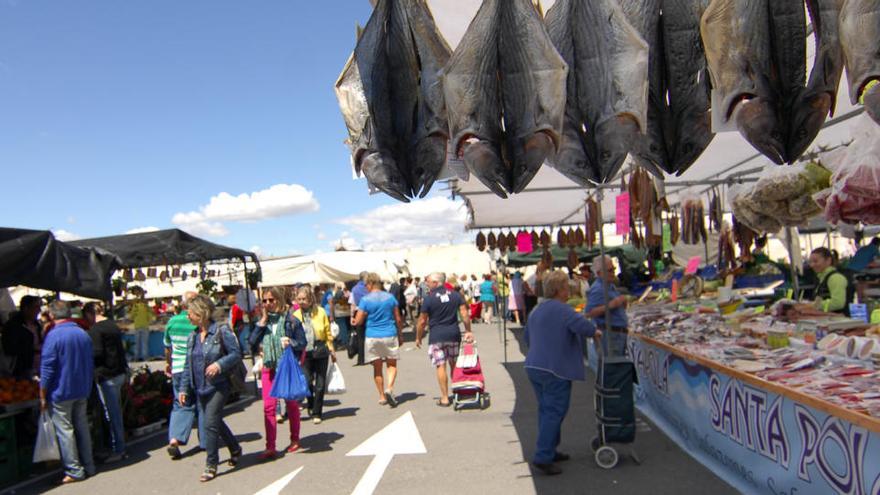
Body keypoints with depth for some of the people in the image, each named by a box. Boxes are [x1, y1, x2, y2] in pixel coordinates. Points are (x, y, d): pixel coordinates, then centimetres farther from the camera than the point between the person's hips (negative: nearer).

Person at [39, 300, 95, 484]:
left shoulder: (53, 336, -14)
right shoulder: (83, 334, 7)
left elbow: (47, 369, -13)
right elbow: (91, 364, 15)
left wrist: (42, 396, -6)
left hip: (61, 393, -6)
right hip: (82, 391, 6)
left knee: (64, 430, 1)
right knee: (82, 427, 13)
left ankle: (74, 470, 4)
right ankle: (88, 466, 19)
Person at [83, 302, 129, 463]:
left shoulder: (95, 330, -14)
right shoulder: (113, 325, 13)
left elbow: (96, 353, -21)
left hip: (106, 376, -9)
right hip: (120, 373, 9)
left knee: (112, 414, -2)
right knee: (117, 412, 15)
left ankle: (118, 450, 4)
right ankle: (120, 447, 23)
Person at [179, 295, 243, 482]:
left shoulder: (221, 331, -11)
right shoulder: (193, 337, 9)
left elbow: (236, 353, -11)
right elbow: (188, 365, 13)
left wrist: (219, 364, -26)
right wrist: (184, 389, 9)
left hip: (218, 386, -7)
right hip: (200, 388, 7)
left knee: (210, 423, -9)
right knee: (216, 422, 16)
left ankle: (211, 465, 4)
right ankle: (235, 449, 37)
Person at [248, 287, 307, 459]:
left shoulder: (291, 320, -6)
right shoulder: (263, 321, 5)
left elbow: (303, 343, -2)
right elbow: (252, 343, -4)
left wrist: (291, 343, -22)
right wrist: (262, 322, -9)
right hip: (269, 368, 3)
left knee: (291, 403, 12)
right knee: (268, 407, -4)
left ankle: (295, 440, 28)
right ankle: (270, 447, 0)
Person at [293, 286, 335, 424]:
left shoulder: (320, 312, 0)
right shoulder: (295, 315, 0)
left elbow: (328, 332, 6)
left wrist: (331, 349, 7)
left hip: (321, 351, 0)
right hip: (305, 353, 0)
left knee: (320, 384, 5)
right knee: (307, 381, -8)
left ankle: (317, 413, 18)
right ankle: (311, 405, 21)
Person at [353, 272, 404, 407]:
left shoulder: (365, 300, -7)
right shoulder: (390, 297, 1)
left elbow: (358, 321, -6)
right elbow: (398, 319, 6)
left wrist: (354, 321, 17)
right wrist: (400, 335, 16)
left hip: (372, 337, -1)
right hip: (390, 335, 1)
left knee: (377, 367, 10)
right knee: (392, 364, 11)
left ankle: (382, 396, 14)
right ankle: (389, 388, -12)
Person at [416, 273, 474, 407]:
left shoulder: (429, 299, -6)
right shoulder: (455, 295, 5)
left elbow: (422, 321, -3)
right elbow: (465, 314, 0)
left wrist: (418, 338, 8)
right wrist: (468, 331, 8)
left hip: (436, 336, -4)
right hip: (454, 334, 4)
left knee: (441, 366, 0)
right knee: (455, 365, 16)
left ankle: (445, 398, 0)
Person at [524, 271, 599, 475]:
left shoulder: (538, 310, 14)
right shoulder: (562, 310, -15)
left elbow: (527, 336, 24)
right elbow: (582, 326, -28)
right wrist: (595, 332, -9)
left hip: (534, 366, 9)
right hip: (555, 370, -9)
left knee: (546, 410, 18)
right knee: (554, 412, -4)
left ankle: (548, 451, 27)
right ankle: (542, 457, -5)